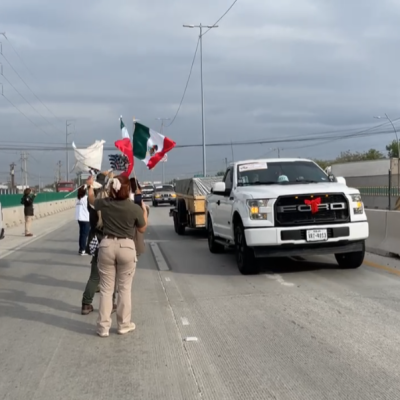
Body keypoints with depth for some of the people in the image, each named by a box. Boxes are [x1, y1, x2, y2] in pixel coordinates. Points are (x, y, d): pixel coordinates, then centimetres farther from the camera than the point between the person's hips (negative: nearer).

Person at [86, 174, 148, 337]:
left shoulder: (104, 204, -2)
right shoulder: (135, 208, -9)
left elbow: (91, 200, 22)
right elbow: (142, 229, 7)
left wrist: (90, 185, 39)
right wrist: (145, 212, 21)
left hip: (107, 246, 2)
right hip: (126, 247, -2)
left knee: (106, 288, 9)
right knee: (124, 288, 11)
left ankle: (103, 327, 13)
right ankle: (124, 325, 19)